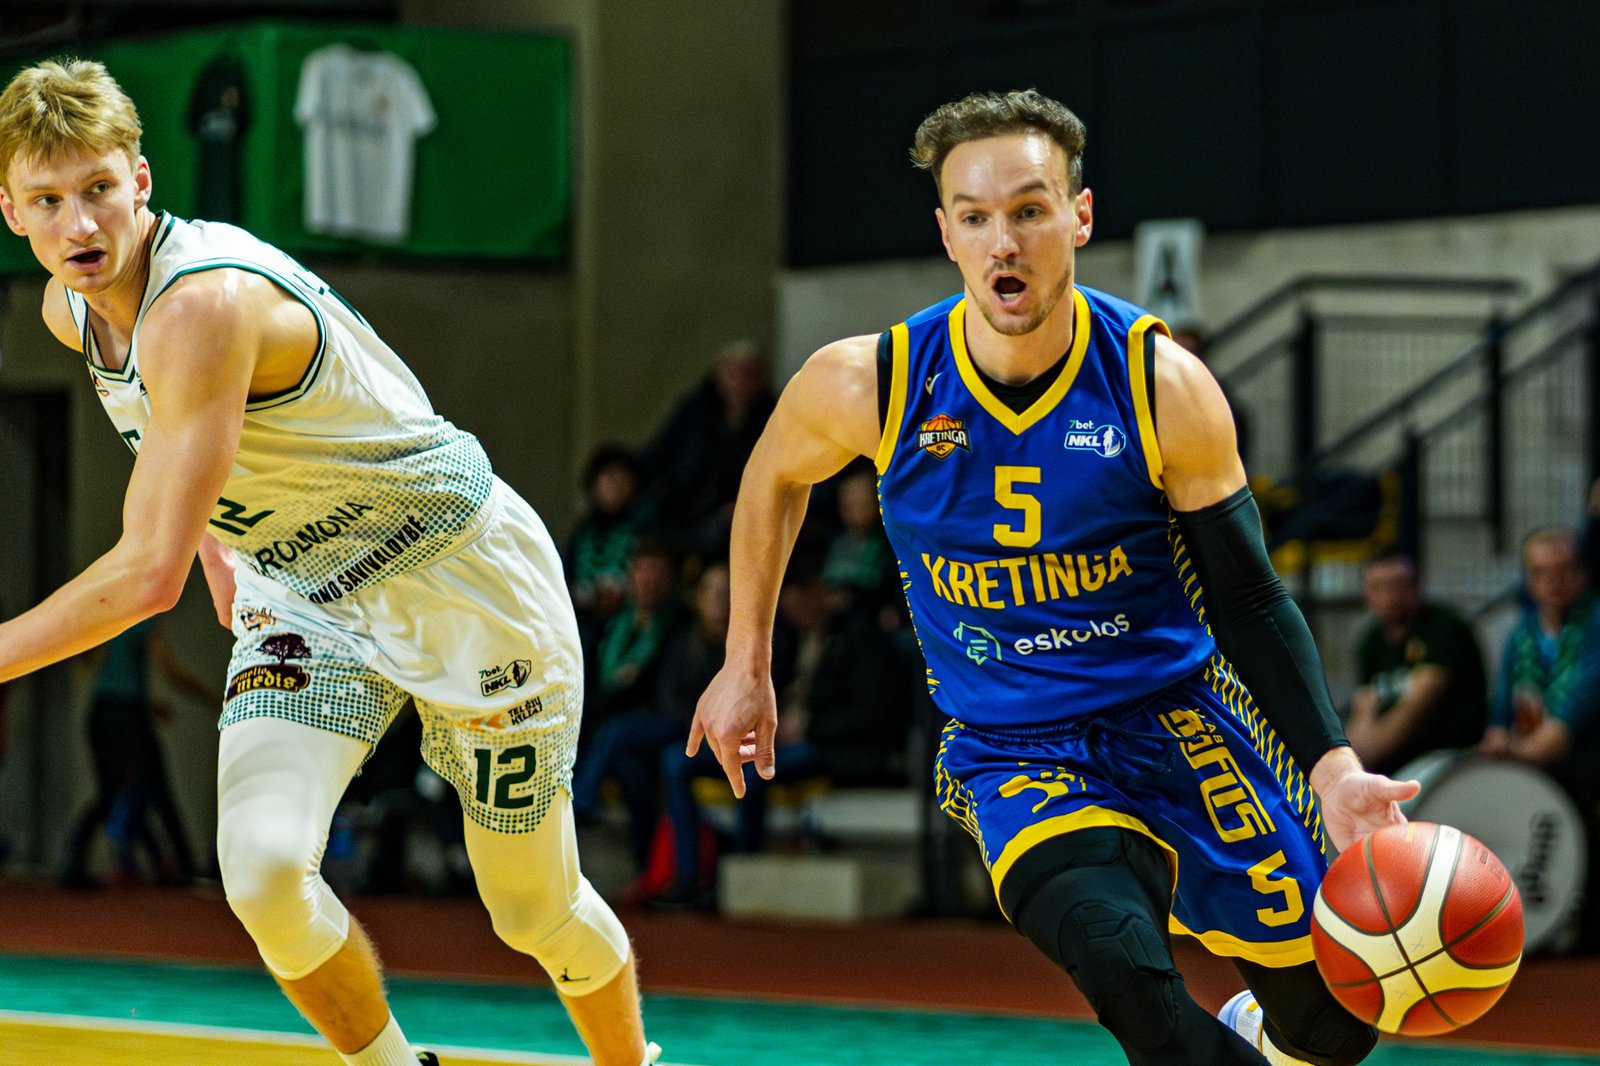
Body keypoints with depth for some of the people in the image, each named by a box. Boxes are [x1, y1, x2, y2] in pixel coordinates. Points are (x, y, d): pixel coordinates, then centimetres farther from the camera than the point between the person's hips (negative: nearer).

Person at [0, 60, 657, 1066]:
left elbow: (149, 574, -38)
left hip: (468, 587, -6)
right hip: (303, 597, 6)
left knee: (540, 914, 9)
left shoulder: (203, 306, -35)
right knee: (264, 871, -20)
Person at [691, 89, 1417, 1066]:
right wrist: (746, 668, 17)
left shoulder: (1165, 387, -12)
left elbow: (1249, 602, -6)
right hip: (1015, 757, -1)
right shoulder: (869, 385, -11)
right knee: (1129, 974, -32)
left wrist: (1334, 769, -19)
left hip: (1175, 718, 2)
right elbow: (775, 477, 13)